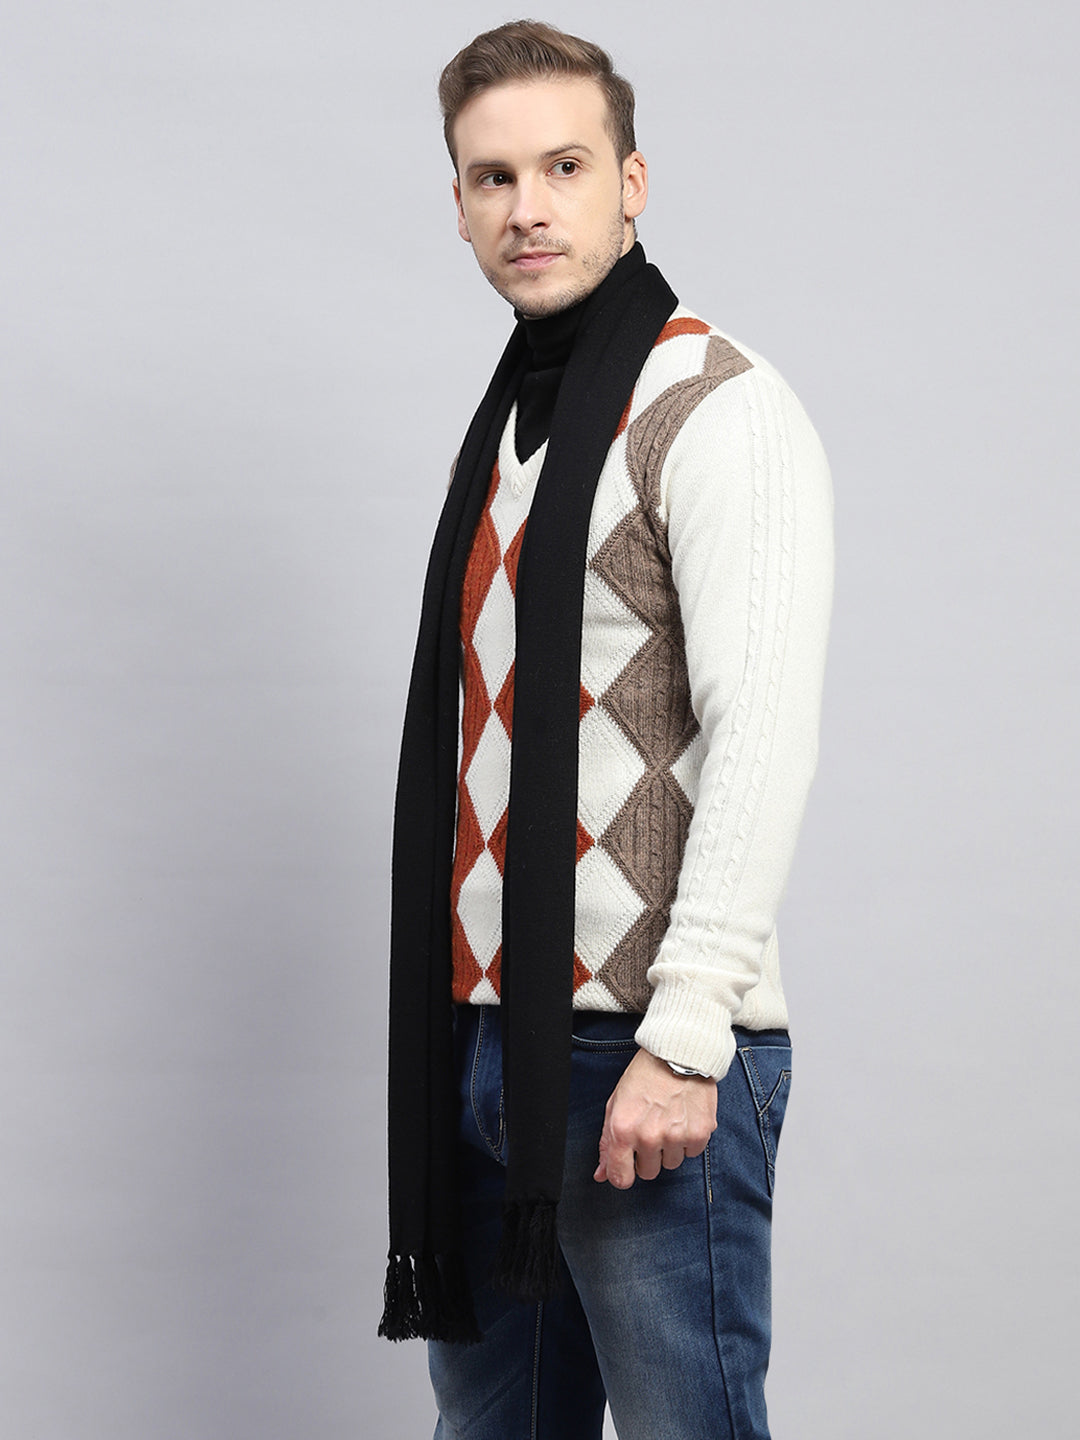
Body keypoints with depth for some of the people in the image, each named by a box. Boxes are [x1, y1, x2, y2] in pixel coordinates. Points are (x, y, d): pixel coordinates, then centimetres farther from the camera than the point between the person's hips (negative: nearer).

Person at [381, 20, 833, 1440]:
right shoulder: (510, 421, 17)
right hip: (482, 1040, 8)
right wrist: (458, 1025, 16)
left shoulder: (715, 407, -9)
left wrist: (681, 1039, -22)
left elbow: (761, 736, -18)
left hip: (646, 1052, -8)